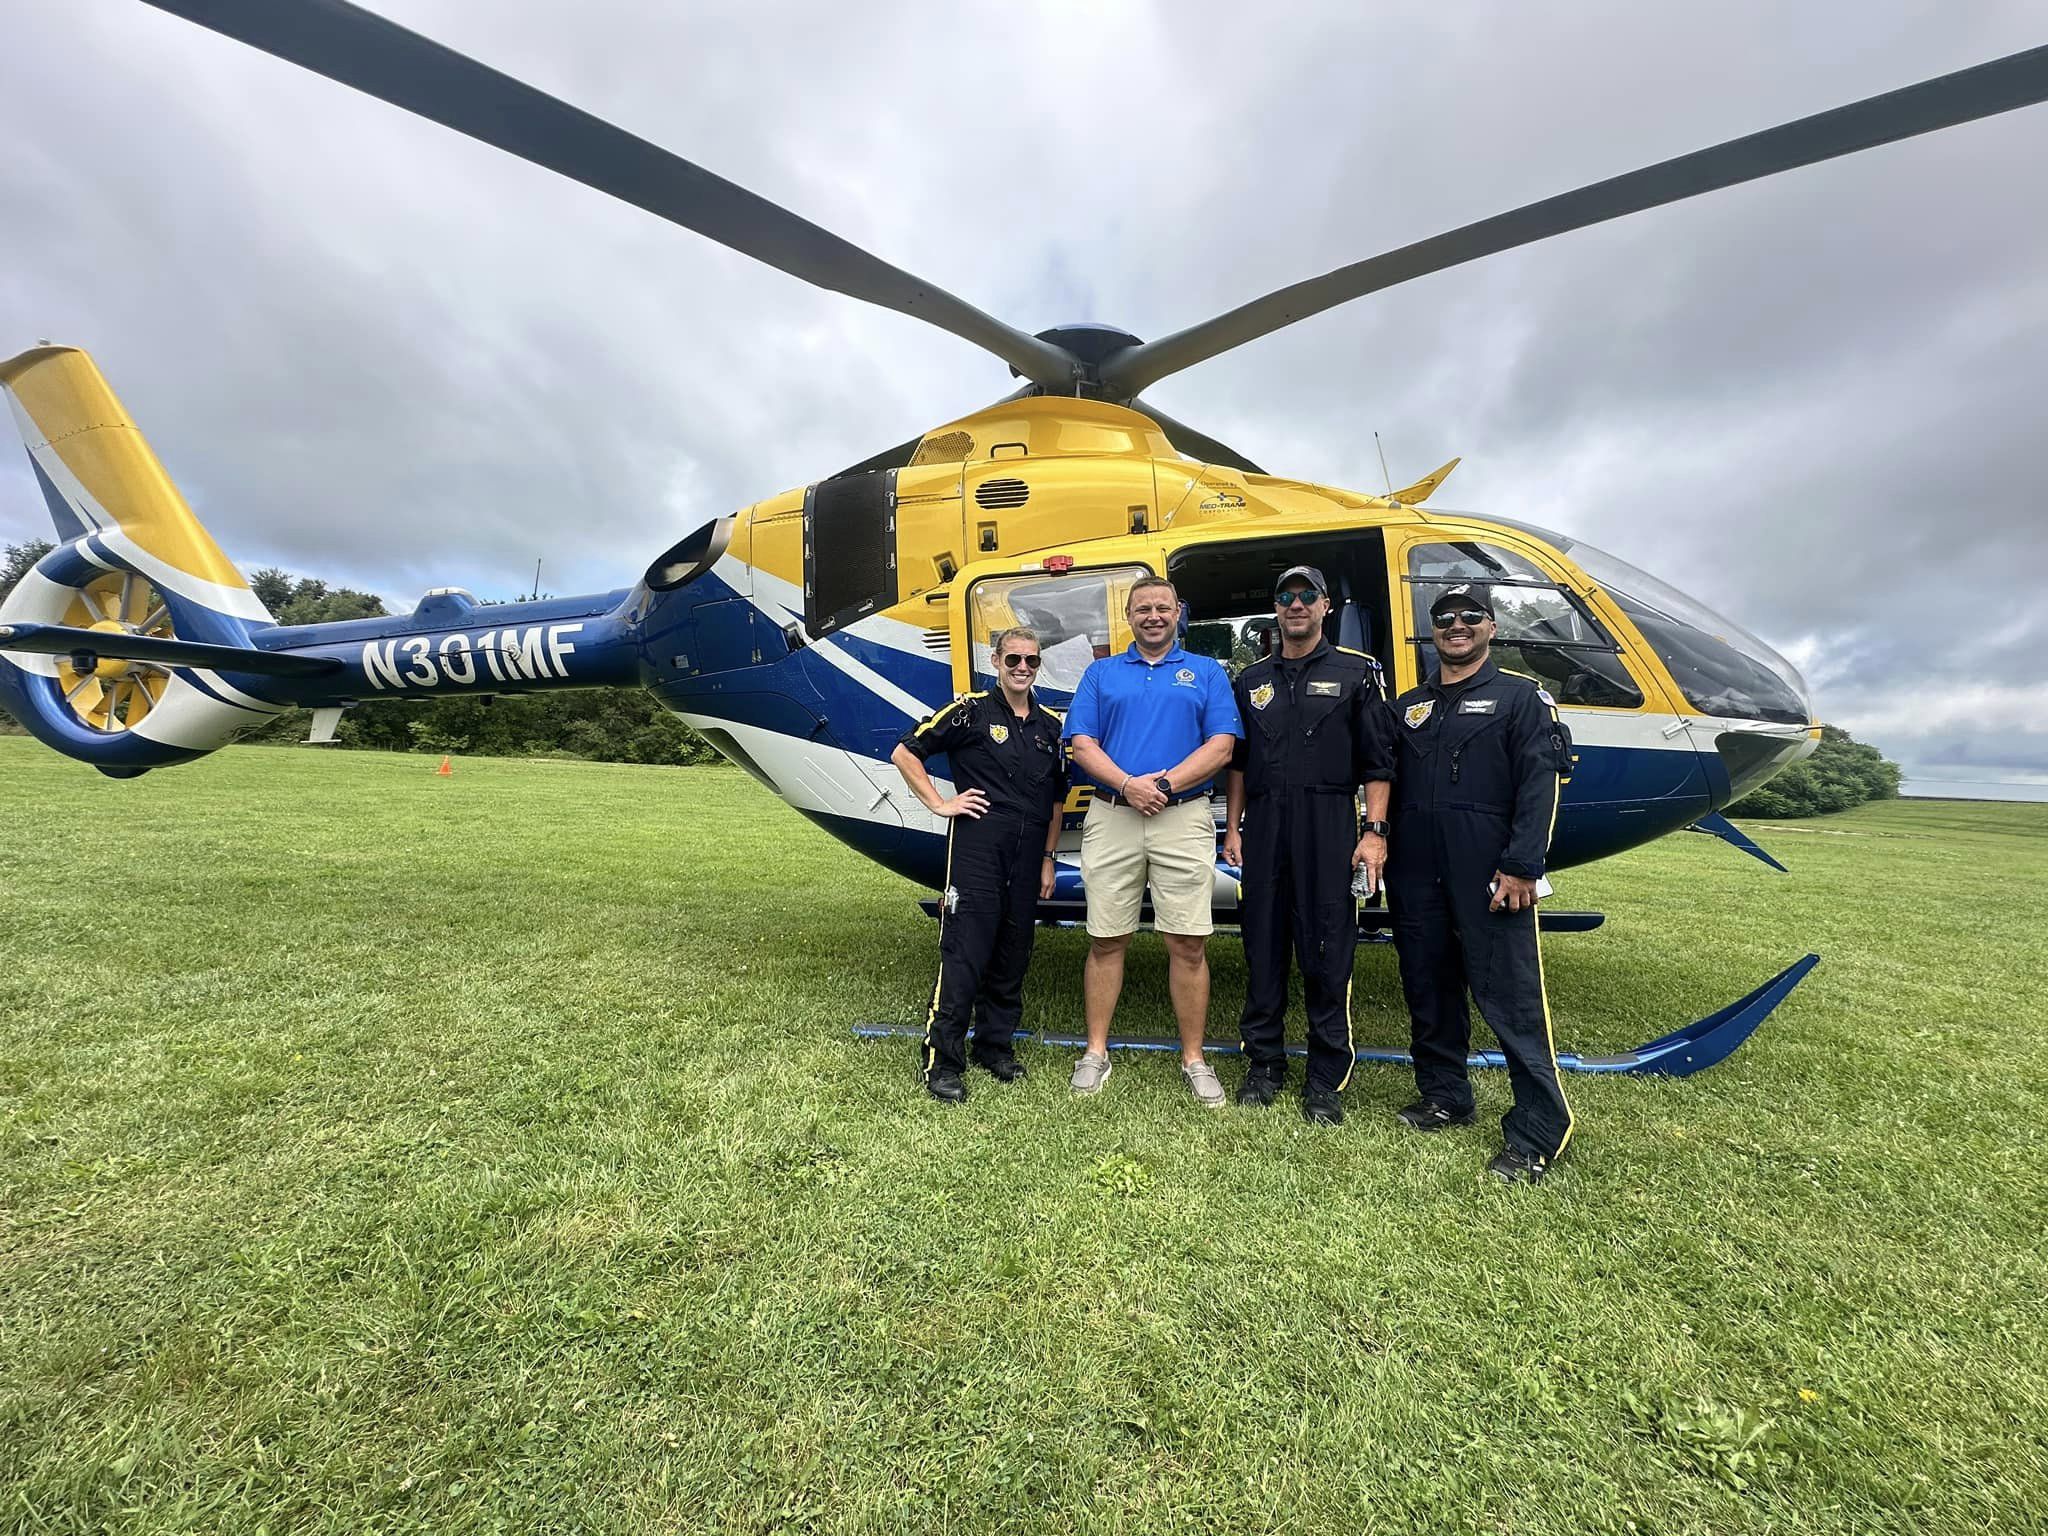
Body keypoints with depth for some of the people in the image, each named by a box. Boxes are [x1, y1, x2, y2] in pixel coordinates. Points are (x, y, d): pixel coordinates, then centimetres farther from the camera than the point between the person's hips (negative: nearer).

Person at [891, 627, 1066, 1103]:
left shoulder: (1051, 724, 14)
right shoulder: (971, 710, -1)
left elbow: (1057, 799, 18)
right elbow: (904, 752, -1)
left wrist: (1048, 859, 15)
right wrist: (939, 803, -6)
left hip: (1027, 855, 5)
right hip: (976, 846, -5)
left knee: (1012, 957, 12)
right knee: (963, 955, -5)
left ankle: (996, 1045, 29)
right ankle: (941, 1061, 6)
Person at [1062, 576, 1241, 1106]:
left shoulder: (1207, 673, 11)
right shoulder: (1101, 673, 14)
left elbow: (1221, 746, 0)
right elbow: (1082, 745, 3)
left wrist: (1165, 782, -13)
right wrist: (1128, 785, -13)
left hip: (1184, 819, 0)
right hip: (1111, 819, 1)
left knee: (1188, 944, 1)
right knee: (1106, 941, 7)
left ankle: (1193, 1058, 17)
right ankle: (1096, 1052, 21)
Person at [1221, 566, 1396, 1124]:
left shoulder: (1356, 673, 6)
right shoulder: (1252, 680, 16)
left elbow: (1378, 762, 2)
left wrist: (1374, 832, -7)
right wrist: (1232, 828, 10)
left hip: (1329, 826, -3)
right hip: (1264, 826, 3)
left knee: (1327, 952, 0)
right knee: (1263, 948, 8)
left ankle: (1326, 1079, 14)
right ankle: (1264, 1064, 21)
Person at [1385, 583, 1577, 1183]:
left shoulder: (1522, 696, 2)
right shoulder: (1409, 705, 17)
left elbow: (1540, 787, -7)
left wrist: (1520, 867, -16)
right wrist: (1382, 851, 8)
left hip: (1490, 876, -5)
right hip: (1416, 875, 6)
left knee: (1511, 997, -4)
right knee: (1428, 989, 13)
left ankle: (1538, 1132, 7)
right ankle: (1443, 1096, 28)